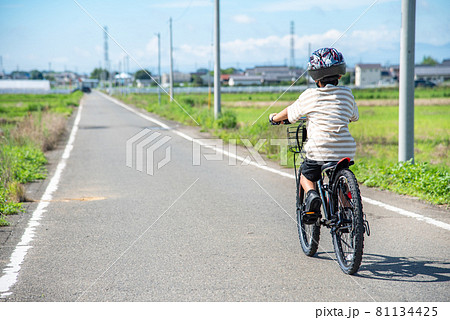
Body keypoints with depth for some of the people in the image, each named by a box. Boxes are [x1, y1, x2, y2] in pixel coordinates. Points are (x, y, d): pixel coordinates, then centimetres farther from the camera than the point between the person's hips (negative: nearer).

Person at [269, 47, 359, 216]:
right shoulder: (347, 93, 6)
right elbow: (354, 116, 24)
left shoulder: (309, 95, -1)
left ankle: (311, 194, -6)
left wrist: (275, 117, 36)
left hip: (319, 151, -3)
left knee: (306, 176, 22)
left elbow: (290, 113, 15)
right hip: (346, 152, 3)